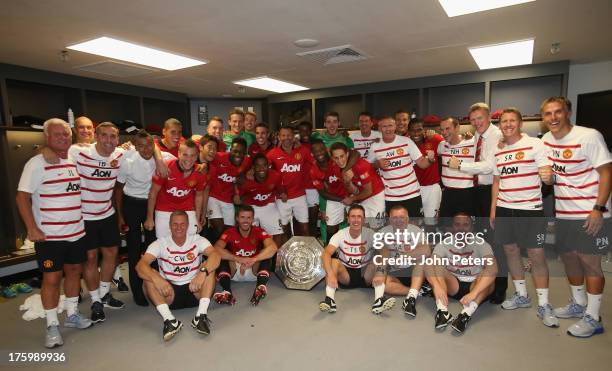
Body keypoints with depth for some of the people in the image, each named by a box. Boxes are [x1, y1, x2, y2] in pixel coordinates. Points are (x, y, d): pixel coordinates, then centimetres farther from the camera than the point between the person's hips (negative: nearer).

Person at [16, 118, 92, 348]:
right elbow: (22, 197, -12)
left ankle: (72, 315, 31)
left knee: (74, 271, 14)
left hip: (76, 232, 6)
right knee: (52, 278, 2)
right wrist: (32, 229, -17)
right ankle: (52, 326, 16)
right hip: (49, 234, -6)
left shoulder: (75, 161, 8)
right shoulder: (37, 163, -10)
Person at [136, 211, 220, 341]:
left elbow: (215, 256, -23)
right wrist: (157, 279, -39)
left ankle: (201, 315, -31)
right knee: (149, 276, -22)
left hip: (195, 290, 0)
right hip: (169, 293, 1)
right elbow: (140, 265, -19)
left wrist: (203, 272, -43)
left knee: (209, 267, -24)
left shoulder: (197, 240, -4)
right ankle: (169, 319, -32)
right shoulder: (160, 244, -4)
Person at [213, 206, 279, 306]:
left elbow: (273, 247, -31)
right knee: (222, 256, -26)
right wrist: (239, 259, -40)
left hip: (254, 271, 0)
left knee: (267, 253, -25)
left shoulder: (259, 232, -12)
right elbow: (216, 249, -29)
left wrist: (252, 260, -43)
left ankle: (261, 287, -46)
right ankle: (227, 292, -44)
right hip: (234, 272, 0)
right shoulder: (230, 233, -11)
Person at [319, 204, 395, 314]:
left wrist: (380, 272, -44)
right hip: (345, 275, 0)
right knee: (333, 261, -28)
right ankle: (329, 299, -38)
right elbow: (326, 254, -26)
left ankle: (379, 300, -39)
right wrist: (330, 274, -44)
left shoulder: (371, 234, -11)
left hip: (365, 274, 1)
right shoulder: (340, 235, -12)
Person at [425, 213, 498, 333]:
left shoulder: (481, 244, -13)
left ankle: (466, 315, -45)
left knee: (488, 275, -31)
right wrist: (437, 286, -43)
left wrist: (474, 292, -43)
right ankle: (442, 311, -39)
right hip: (453, 286, 2)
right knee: (436, 268, -24)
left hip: (475, 286, -1)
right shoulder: (444, 244, -8)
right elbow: (429, 266, -23)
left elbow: (492, 268, -30)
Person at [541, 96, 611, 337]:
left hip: (590, 214, -6)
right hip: (563, 213, 7)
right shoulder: (546, 140, 5)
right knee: (569, 258, 16)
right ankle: (578, 304, 35)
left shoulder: (589, 136, -13)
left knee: (590, 263, 1)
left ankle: (592, 318, 14)